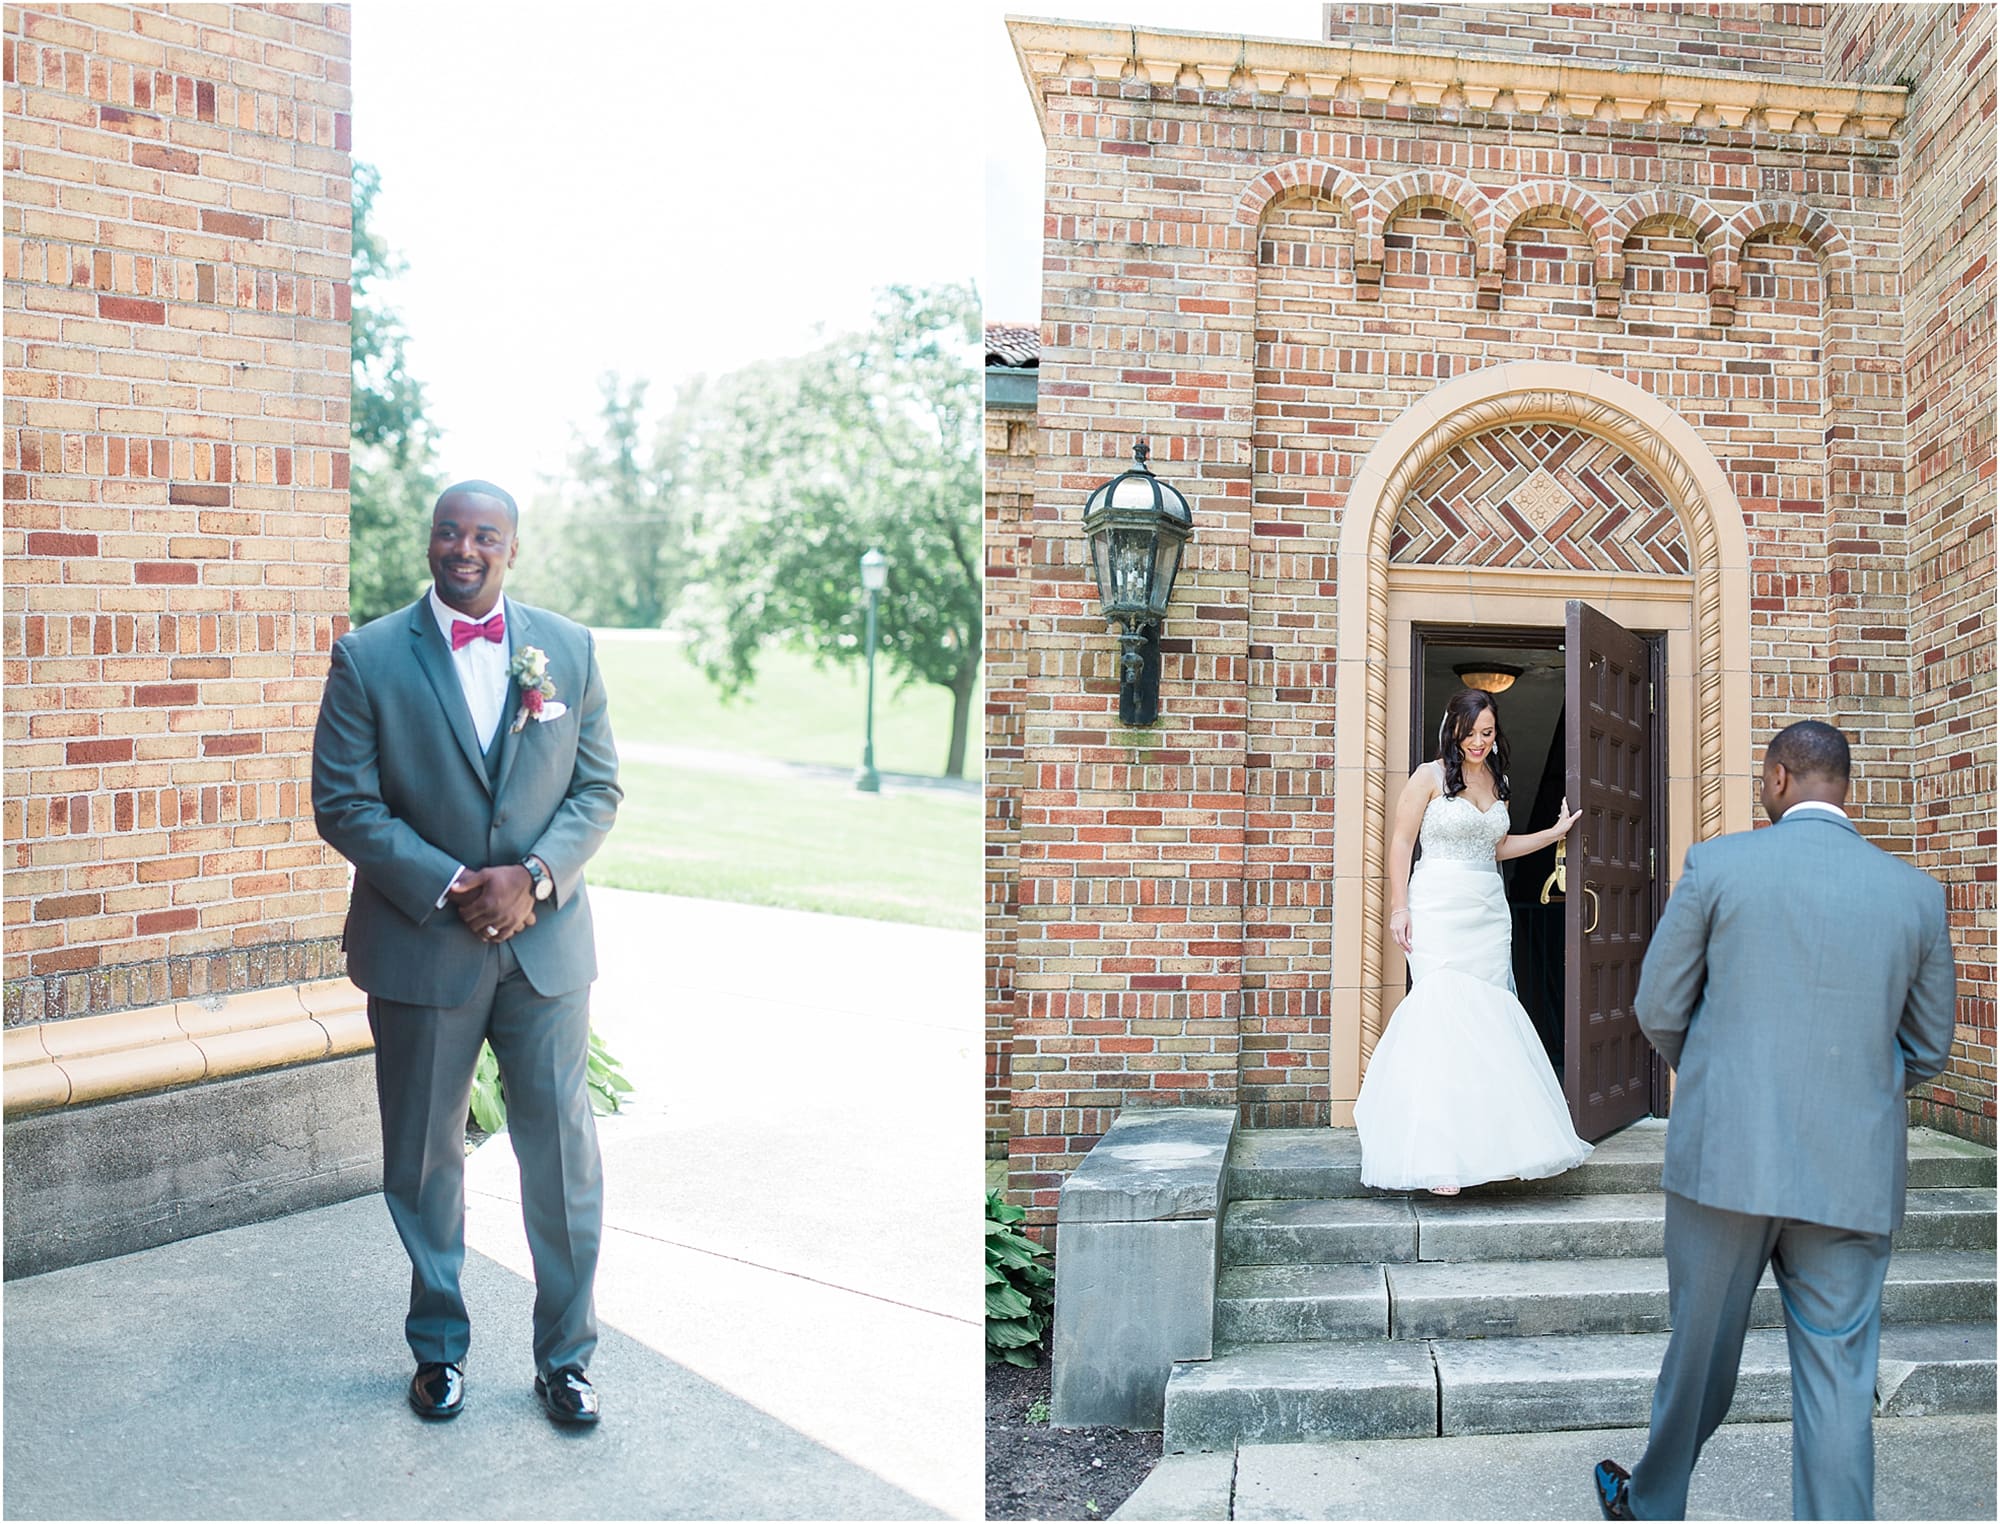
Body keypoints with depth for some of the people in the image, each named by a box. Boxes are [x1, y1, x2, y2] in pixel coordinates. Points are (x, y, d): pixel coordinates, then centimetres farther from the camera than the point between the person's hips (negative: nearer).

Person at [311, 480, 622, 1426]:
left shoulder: (569, 649, 3)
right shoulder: (367, 656, -3)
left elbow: (598, 787, 4)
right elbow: (343, 804, -6)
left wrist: (536, 876, -13)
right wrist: (449, 887, -16)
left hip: (546, 942, 1)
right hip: (422, 946, -1)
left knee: (563, 1155, 6)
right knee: (423, 1161, 13)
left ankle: (565, 1355, 25)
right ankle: (438, 1346, 34)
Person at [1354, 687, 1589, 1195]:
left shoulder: (1496, 780, 16)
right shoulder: (1430, 777, -1)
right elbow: (1401, 842, -3)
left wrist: (1555, 832, 23)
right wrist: (1398, 908, -9)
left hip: (1489, 912, 6)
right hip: (1439, 910, -6)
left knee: (1490, 1019, 2)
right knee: (1443, 1017, -10)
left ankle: (1487, 1142, 9)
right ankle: (1436, 1154, -7)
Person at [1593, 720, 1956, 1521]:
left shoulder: (1717, 863, -6)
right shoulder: (1916, 891, 3)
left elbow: (1658, 1010, -2)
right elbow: (1930, 1047, 10)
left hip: (1726, 1155, -1)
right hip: (1853, 1174, 2)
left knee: (1701, 1350, 15)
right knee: (1839, 1384, 9)